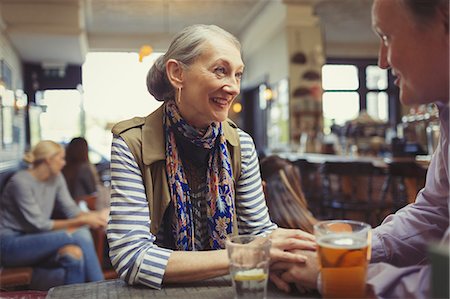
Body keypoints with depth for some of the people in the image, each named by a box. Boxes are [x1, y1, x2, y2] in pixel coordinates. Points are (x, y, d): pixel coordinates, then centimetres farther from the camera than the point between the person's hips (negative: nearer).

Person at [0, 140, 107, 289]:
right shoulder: (21, 181, -19)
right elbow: (38, 225, -21)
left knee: (75, 254, -27)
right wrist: (82, 221, -25)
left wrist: (92, 216, -20)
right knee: (79, 236, -26)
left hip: (33, 240, 7)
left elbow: (70, 209, 1)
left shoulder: (56, 177, 3)